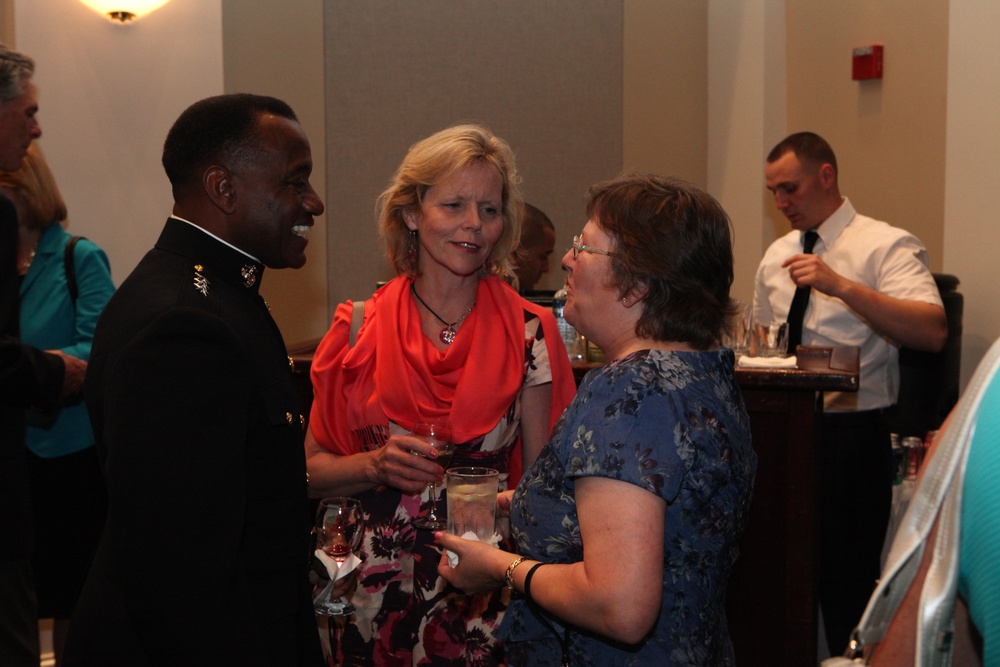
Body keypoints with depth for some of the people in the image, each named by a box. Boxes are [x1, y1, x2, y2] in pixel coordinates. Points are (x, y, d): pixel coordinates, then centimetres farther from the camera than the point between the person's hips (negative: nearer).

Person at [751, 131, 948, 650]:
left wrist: (840, 285, -28)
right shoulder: (777, 255, 15)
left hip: (851, 435, -6)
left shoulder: (886, 246, -7)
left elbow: (933, 331, -22)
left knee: (846, 583, -3)